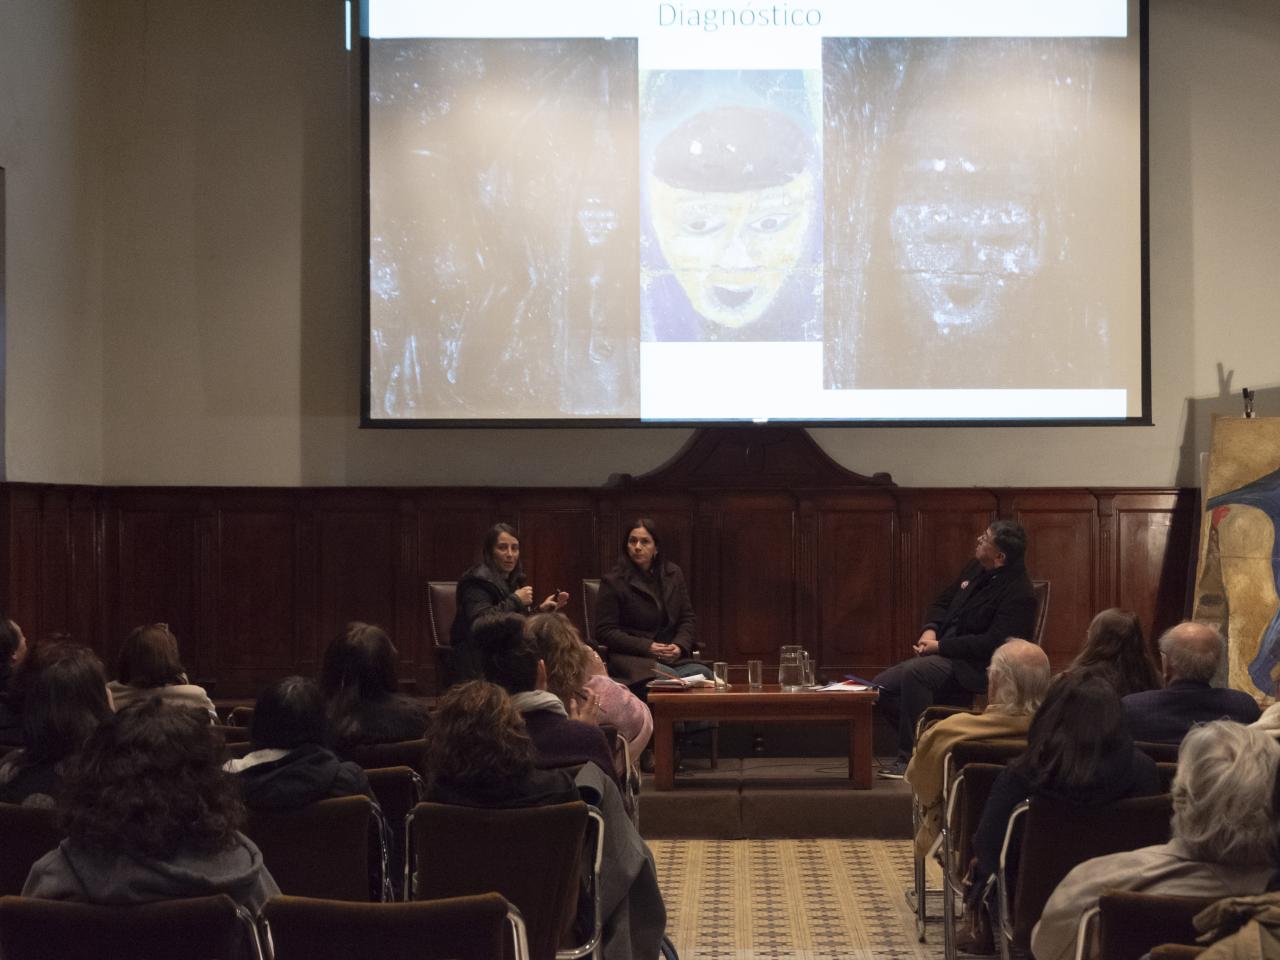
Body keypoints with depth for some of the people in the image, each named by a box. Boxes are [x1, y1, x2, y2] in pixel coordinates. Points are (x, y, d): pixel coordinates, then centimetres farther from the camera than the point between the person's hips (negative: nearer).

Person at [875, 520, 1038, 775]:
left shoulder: (1019, 593, -17)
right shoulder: (976, 568, 10)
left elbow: (992, 644, -23)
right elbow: (943, 603, 22)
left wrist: (940, 646, -19)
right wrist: (930, 630, 0)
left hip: (978, 668, -9)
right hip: (943, 657, 9)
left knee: (914, 672, -32)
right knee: (882, 685, -4)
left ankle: (910, 758, -23)